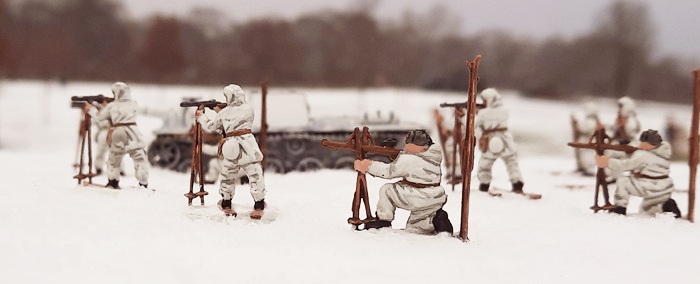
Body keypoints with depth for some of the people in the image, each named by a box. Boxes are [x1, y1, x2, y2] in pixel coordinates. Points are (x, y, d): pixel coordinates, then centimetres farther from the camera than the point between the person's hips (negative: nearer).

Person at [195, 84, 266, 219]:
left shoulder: (224, 112, 8)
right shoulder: (248, 108, 7)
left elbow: (211, 127, 21)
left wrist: (201, 116, 39)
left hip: (230, 146, 2)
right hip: (248, 144, -2)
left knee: (228, 177, 16)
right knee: (255, 176, 0)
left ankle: (226, 205, 25)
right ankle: (259, 206, -3)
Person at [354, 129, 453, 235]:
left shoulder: (408, 159, -14)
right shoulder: (433, 156, 9)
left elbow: (388, 171, -6)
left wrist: (369, 166, 4)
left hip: (419, 200, -9)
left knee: (386, 190, 3)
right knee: (412, 228, 23)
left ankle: (383, 221, 8)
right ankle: (437, 219, 3)